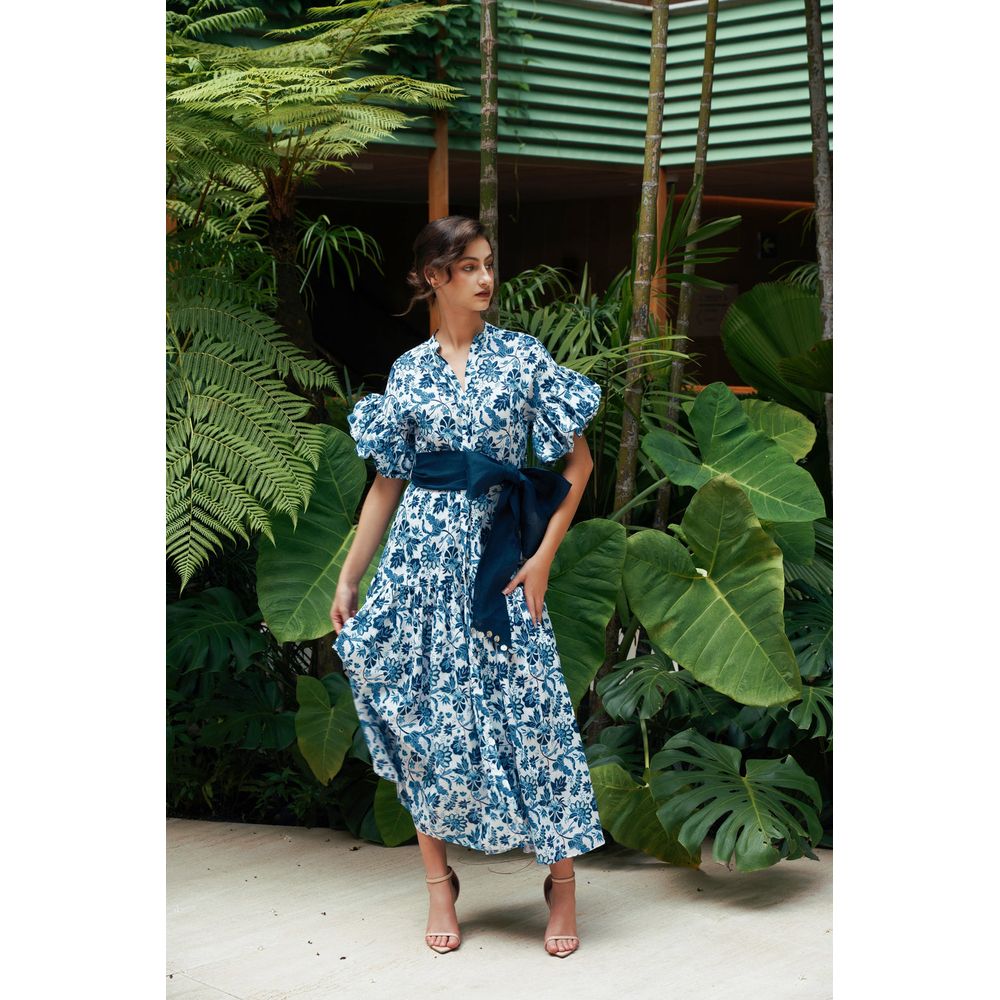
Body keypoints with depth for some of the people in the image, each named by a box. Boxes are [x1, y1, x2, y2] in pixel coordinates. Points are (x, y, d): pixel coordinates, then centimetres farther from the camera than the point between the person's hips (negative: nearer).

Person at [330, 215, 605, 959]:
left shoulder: (523, 355, 2)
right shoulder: (409, 372, 7)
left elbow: (579, 461, 3)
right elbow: (387, 483, 11)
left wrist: (544, 555, -5)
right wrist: (349, 578, 9)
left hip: (499, 557, -1)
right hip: (422, 558, 2)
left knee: (530, 709, -3)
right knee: (426, 717, 4)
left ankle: (564, 884, 11)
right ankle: (441, 888, 18)